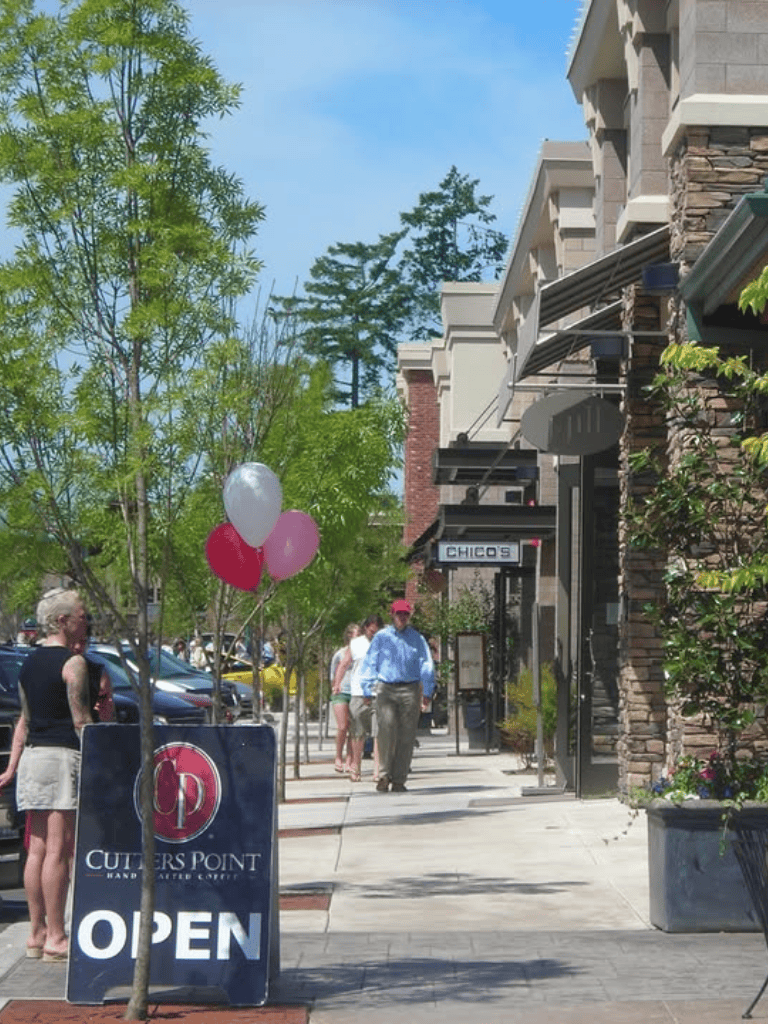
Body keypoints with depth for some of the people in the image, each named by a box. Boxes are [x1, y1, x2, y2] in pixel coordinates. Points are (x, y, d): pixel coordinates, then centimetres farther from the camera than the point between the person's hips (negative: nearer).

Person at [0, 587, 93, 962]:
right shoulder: (73, 663, -9)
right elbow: (81, 720, -14)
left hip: (32, 757, 8)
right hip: (63, 755, -8)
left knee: (37, 849, 9)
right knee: (58, 850, -7)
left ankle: (36, 933, 13)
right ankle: (55, 937, -5)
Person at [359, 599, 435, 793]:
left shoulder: (417, 639, 12)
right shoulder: (381, 637, 10)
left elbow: (426, 666, 11)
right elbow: (369, 664, 10)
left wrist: (427, 692, 1)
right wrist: (367, 691, 2)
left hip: (410, 690, 1)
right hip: (385, 689, -1)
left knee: (406, 736, -1)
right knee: (387, 730, -15)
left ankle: (399, 780, 5)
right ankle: (384, 775, -9)